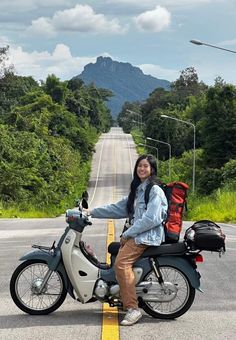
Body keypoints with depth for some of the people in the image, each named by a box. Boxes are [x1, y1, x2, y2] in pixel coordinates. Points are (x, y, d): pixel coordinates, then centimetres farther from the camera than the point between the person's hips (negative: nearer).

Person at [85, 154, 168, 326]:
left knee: (121, 263, -24)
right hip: (136, 234, 9)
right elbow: (119, 208, 21)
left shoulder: (155, 190, -8)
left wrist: (127, 234, -14)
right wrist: (92, 212, 15)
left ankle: (133, 308, -24)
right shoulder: (137, 190, 20)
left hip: (149, 235, -9)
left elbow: (151, 219, -18)